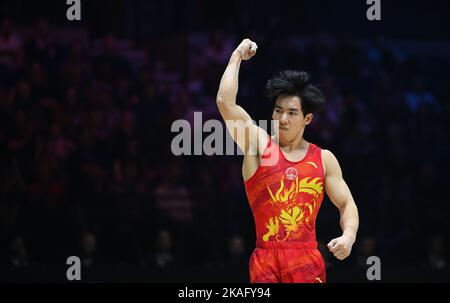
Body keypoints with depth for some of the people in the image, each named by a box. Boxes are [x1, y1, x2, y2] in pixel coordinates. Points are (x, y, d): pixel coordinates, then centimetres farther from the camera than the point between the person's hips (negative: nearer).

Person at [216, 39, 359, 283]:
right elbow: (225, 101, -5)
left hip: (306, 260, 1)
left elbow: (346, 204, 14)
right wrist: (237, 56, 5)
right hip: (266, 260, -1)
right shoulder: (259, 145, 6)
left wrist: (348, 235, -7)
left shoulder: (324, 159, 12)